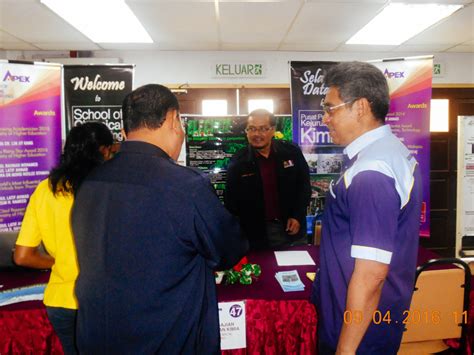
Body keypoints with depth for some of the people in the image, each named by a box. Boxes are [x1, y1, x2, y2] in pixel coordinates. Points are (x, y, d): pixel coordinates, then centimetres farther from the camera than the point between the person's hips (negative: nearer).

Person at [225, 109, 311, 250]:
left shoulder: (291, 152, -5)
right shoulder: (238, 162, -6)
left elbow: (304, 186, 5)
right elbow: (231, 202, -3)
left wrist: (297, 216, -4)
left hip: (292, 227, 2)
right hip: (257, 234, -1)